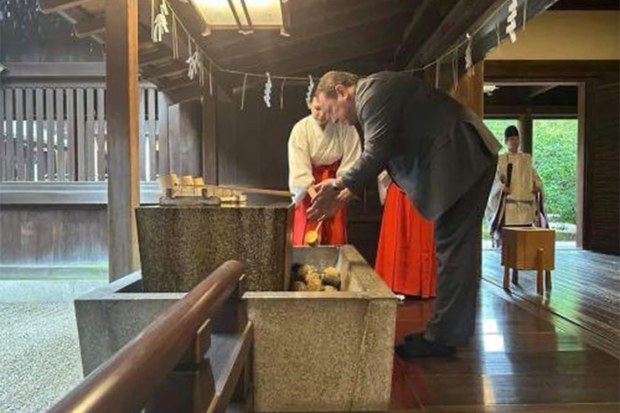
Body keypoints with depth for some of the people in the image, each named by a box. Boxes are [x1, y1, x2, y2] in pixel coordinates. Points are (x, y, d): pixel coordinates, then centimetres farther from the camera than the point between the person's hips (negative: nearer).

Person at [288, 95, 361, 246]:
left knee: (336, 238, 1)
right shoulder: (300, 130, -17)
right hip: (309, 186, -1)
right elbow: (300, 169, -21)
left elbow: (350, 165, -12)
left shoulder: (345, 128, -15)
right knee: (305, 239, -3)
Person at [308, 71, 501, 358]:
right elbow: (376, 160, 19)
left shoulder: (373, 91, -12)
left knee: (452, 249, -8)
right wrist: (342, 198, 12)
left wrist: (339, 186, -10)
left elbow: (376, 155, -20)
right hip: (462, 160, 10)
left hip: (461, 158, -10)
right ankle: (451, 331, 23)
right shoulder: (372, 96, 19)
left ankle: (442, 337, 0)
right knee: (454, 248, 13)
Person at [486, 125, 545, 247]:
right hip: (508, 206, -4)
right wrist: (502, 187, -21)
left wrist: (537, 185, 2)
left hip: (525, 206, 4)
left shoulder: (526, 158, 17)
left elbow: (534, 176, 23)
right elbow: (494, 179, -3)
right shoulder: (500, 160, 4)